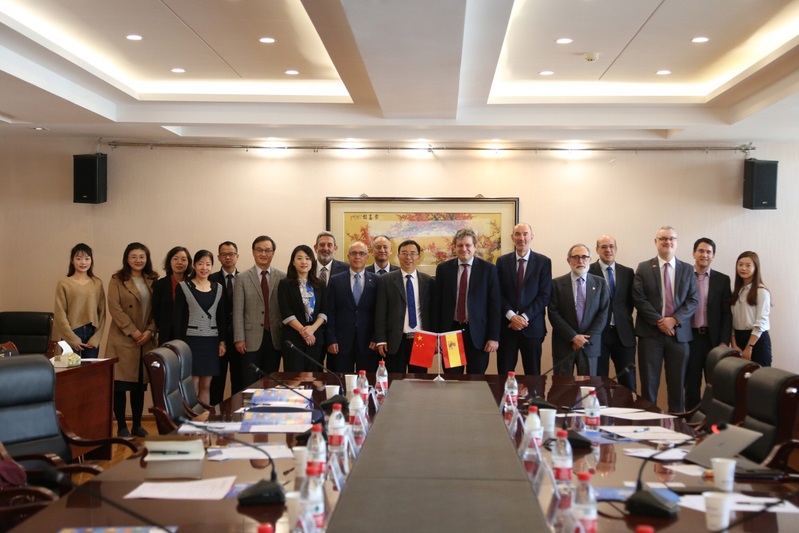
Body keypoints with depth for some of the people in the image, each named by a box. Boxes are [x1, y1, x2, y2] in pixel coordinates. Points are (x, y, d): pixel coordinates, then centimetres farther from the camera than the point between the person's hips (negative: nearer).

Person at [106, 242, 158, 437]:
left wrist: (150, 331, -7)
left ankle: (137, 425, 17)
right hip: (123, 339, -3)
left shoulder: (153, 281, 11)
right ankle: (121, 427, 6)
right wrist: (132, 331, -14)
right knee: (120, 384, -2)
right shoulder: (117, 280, 1)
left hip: (146, 340, 3)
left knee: (140, 385, 8)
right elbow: (115, 308, -8)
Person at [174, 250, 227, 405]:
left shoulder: (218, 288, 9)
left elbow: (221, 317, 12)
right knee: (192, 385, -4)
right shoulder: (184, 287, -1)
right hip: (191, 340, -3)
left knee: (206, 386, 6)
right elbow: (178, 317, -3)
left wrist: (222, 341, 5)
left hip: (211, 341, 3)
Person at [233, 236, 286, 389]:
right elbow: (238, 311, -1)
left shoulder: (282, 277, 4)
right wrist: (239, 339, -6)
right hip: (251, 340, -1)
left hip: (275, 339, 1)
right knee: (250, 384, 1)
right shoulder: (242, 278, 1)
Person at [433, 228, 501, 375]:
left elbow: (494, 304, -2)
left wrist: (494, 337, -7)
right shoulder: (443, 269, 4)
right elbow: (437, 303, 6)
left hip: (477, 333, -1)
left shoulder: (488, 269, -1)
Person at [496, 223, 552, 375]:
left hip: (532, 326, -1)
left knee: (533, 374, 5)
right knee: (504, 374, 4)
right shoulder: (502, 261, 7)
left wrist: (524, 317, -11)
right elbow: (498, 293, 3)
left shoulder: (543, 262, 2)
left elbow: (545, 295, -3)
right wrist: (512, 316, -11)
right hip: (506, 326, 1)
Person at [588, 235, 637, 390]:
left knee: (628, 381, 6)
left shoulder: (628, 272, 9)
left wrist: (625, 317, 0)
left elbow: (631, 300, 14)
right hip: (598, 332, -3)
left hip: (623, 332, 3)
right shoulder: (588, 271, -4)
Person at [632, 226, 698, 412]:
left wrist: (674, 319, -12)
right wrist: (658, 321, -13)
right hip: (650, 332, -1)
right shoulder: (643, 268, 5)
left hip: (679, 333, 2)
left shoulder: (688, 269, 10)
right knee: (649, 382, 1)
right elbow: (639, 299, -3)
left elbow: (693, 301, 3)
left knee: (677, 383, 6)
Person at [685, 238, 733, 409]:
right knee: (691, 384, 6)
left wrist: (724, 342, -5)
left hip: (713, 338, 0)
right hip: (690, 338, 0)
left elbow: (727, 314, 2)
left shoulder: (722, 280, 5)